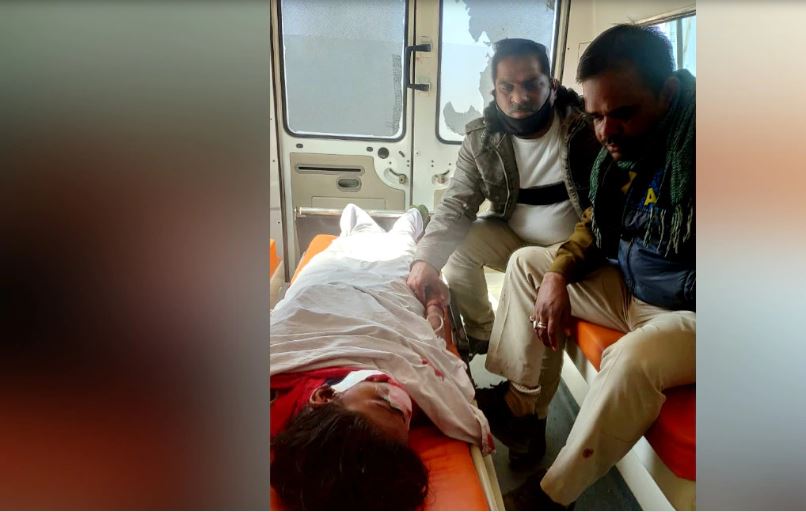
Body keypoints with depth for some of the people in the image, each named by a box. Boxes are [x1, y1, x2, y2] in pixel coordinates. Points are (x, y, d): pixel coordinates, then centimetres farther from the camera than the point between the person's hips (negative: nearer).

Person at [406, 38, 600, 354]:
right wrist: (426, 258, -30)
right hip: (516, 238, 4)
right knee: (459, 246, -16)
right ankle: (480, 335, 7)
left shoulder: (586, 124, -17)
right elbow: (456, 206, -11)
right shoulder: (481, 138, -9)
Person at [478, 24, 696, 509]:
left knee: (632, 359, -36)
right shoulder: (619, 152, -2)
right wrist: (557, 275, -7)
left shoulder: (688, 150, -26)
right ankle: (522, 410, 4)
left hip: (686, 312, -8)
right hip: (630, 289, 8)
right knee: (527, 263, 4)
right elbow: (594, 228, 8)